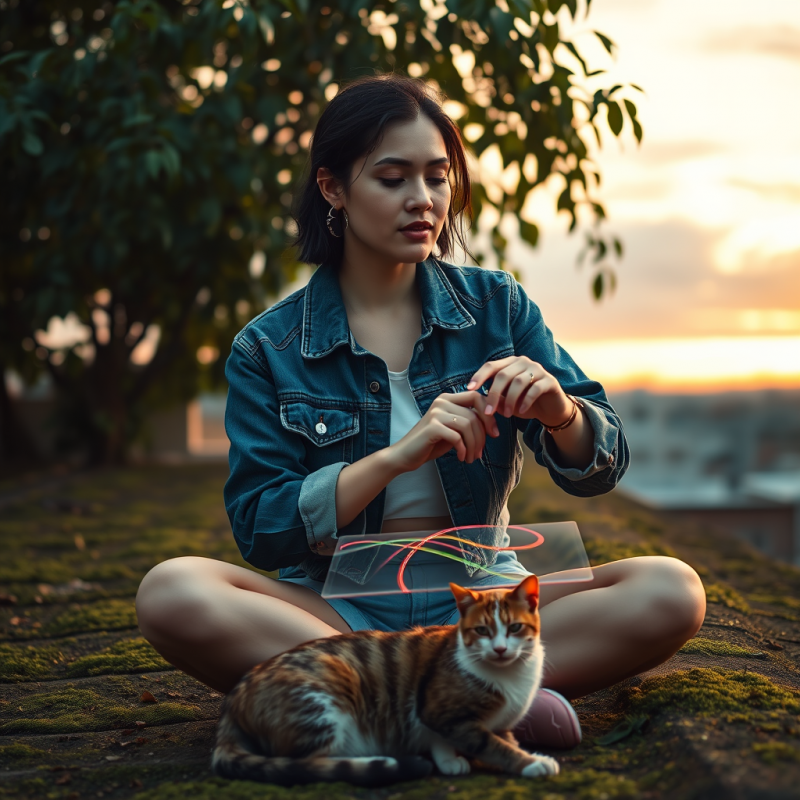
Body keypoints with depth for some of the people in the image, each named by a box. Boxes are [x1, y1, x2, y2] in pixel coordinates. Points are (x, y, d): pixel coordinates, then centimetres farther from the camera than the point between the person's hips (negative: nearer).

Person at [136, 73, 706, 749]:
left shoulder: (496, 306, 6)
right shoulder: (267, 350, 1)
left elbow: (600, 470, 4)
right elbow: (259, 530, -9)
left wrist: (559, 411, -19)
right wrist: (395, 457, -22)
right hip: (334, 610, -1)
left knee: (673, 591, -23)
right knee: (171, 594, -29)